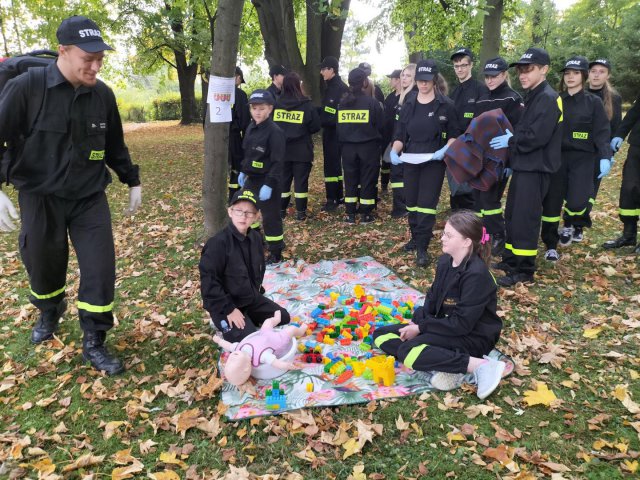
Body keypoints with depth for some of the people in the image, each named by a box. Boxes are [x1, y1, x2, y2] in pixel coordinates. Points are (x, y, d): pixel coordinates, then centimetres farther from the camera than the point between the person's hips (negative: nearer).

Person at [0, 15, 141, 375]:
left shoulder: (103, 95, -2)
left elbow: (115, 145, 13)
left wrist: (133, 182, 19)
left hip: (90, 197, 2)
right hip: (39, 198, -2)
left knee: (101, 268, -4)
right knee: (43, 266, 13)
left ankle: (94, 343, 11)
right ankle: (50, 313, 46)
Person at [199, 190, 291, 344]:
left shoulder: (256, 238, -2)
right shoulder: (217, 243, -25)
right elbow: (209, 281, -24)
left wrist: (256, 290, 9)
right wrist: (229, 310, -22)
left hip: (251, 298, 8)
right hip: (226, 304, -7)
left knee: (284, 318, 10)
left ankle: (248, 319, 17)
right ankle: (223, 323, 5)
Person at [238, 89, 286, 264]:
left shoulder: (275, 132, -19)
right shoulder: (251, 127, 7)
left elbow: (277, 162, -22)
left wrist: (269, 184, -25)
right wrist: (243, 172, 20)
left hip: (267, 181, -9)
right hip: (251, 179, 9)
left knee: (270, 217, 0)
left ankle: (276, 254, 14)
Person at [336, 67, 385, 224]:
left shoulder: (342, 103, 0)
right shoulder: (372, 102, -10)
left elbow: (339, 125, 7)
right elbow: (381, 125, -5)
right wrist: (376, 137, 14)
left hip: (348, 146, 3)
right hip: (368, 146, -3)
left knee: (350, 179, 11)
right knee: (368, 179, 6)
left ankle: (350, 214, 13)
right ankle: (366, 214, 9)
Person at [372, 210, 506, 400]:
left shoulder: (476, 274, -24)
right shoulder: (445, 261, 2)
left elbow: (462, 323, -25)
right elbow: (433, 298, 11)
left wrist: (421, 328, -18)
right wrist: (417, 322, -8)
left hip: (472, 336, -9)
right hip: (446, 326, 9)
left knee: (408, 351, -31)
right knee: (381, 335, 0)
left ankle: (481, 365, -23)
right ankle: (448, 362, -14)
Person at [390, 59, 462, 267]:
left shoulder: (446, 105, -5)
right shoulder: (408, 103, 6)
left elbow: (454, 134, -1)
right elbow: (400, 133, 6)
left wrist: (445, 150, -19)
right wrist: (394, 151, -12)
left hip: (434, 161, -4)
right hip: (410, 161, 4)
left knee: (427, 203, -8)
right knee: (411, 201, 11)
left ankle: (422, 247, -5)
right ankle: (415, 238, 28)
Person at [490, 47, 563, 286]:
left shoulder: (547, 98, -15)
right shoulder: (533, 97, 16)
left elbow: (537, 136, -24)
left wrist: (510, 141, -12)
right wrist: (511, 158, 11)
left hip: (535, 169, -10)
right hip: (523, 166, 10)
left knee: (524, 219, -5)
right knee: (512, 216, 15)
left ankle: (524, 270, 5)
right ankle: (511, 260, 27)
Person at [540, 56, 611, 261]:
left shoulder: (594, 102, 2)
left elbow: (602, 133, -2)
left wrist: (605, 158, -16)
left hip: (582, 158, -1)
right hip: (556, 157, 2)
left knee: (577, 201, -15)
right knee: (551, 203, 0)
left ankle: (568, 225, 20)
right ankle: (551, 246, 15)